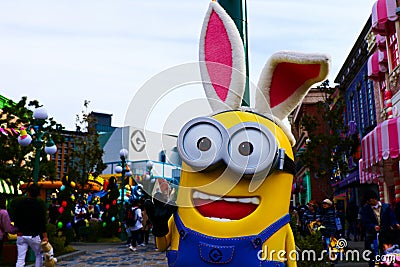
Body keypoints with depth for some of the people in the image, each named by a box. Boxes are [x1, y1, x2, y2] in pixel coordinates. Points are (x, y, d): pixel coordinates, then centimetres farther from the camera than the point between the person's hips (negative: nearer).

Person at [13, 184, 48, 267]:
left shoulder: (19, 203, 3)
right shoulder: (40, 205, -7)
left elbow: (15, 219, 9)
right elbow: (43, 222, -11)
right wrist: (45, 236, -10)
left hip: (21, 235, 3)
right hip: (34, 235, -2)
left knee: (20, 259, 1)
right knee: (39, 255, 15)